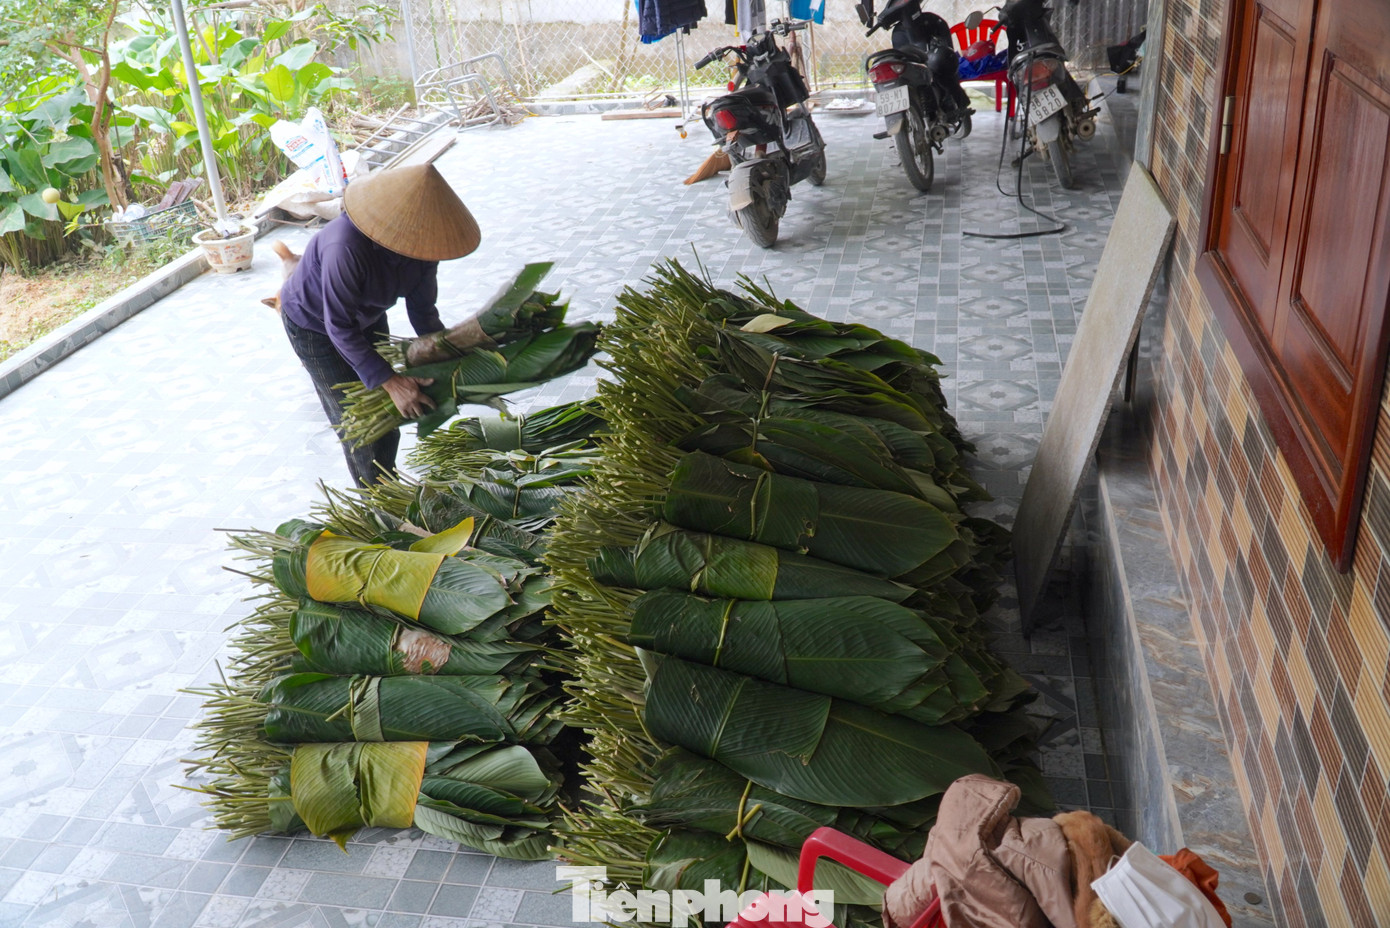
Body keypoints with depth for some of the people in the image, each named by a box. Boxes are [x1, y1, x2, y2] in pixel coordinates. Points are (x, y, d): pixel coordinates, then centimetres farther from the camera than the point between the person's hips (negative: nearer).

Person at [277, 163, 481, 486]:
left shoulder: (421, 242, -24)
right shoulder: (346, 246, -44)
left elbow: (423, 311, -11)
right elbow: (339, 327, -35)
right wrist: (390, 381, -37)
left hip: (367, 316, 6)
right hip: (314, 324, -6)